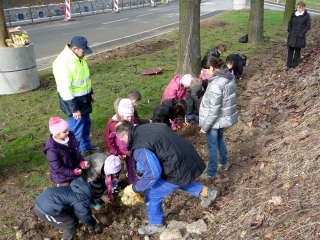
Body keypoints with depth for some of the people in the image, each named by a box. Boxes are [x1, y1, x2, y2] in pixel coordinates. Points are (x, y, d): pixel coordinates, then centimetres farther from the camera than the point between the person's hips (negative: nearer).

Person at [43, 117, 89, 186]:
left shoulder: (70, 137, -12)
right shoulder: (52, 149, -31)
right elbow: (57, 168, -25)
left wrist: (82, 162, -15)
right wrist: (73, 172, -25)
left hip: (74, 172, 6)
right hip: (62, 178, -6)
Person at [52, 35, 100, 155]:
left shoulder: (78, 57, 1)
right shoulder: (63, 62, -27)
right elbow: (64, 88, -27)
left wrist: (90, 92, 20)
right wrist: (74, 109, -24)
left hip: (83, 98, 9)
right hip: (73, 100, -9)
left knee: (86, 123, 23)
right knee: (76, 128, 1)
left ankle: (86, 146, 43)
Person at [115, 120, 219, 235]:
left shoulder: (139, 148, -21)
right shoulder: (146, 127, 8)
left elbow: (153, 174, -25)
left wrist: (136, 188, -10)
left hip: (178, 169, -9)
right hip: (190, 158, 9)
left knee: (152, 195, 11)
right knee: (180, 180, 40)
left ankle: (156, 225, 33)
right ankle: (205, 192, 40)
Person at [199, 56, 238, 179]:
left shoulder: (215, 85, -30)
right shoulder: (229, 77, -3)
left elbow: (214, 111, -27)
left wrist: (205, 126, -16)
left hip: (215, 121, -9)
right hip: (225, 118, 9)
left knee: (212, 147, 10)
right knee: (220, 140, 30)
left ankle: (211, 173, 29)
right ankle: (224, 162, 51)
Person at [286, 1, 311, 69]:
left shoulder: (306, 15, -5)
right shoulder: (294, 14, 4)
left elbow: (308, 25, -3)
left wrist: (302, 33, -11)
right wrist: (289, 31, 3)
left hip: (300, 36, -3)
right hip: (292, 35, 3)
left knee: (297, 49, 7)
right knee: (290, 49, 2)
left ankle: (295, 63, 18)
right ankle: (289, 64, 7)